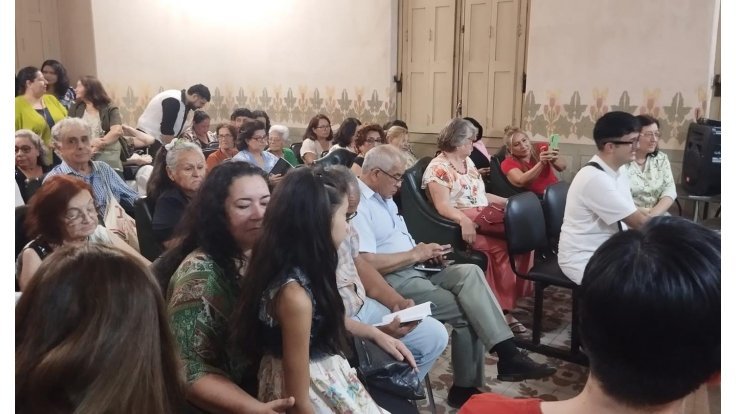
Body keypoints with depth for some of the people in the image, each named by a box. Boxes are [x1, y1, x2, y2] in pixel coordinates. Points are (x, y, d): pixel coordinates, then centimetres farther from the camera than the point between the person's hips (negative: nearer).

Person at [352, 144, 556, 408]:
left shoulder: (383, 197, 17)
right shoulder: (357, 204, -14)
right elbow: (367, 263, -23)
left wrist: (423, 251, 2)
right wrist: (415, 254, -12)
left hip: (414, 269, 8)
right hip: (392, 280, -8)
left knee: (470, 272, -16)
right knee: (468, 312, -18)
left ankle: (507, 354, -15)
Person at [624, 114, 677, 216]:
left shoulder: (661, 158, 10)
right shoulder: (621, 162, -7)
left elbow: (669, 190, 2)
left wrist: (654, 214, -14)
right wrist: (646, 212, -18)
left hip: (658, 217, 5)